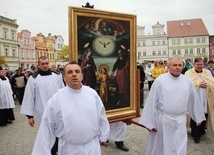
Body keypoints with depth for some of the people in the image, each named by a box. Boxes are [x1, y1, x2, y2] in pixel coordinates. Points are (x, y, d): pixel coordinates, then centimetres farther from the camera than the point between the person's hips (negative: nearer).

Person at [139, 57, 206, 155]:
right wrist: (150, 122, -7)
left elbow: (193, 100, 12)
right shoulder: (159, 81, -10)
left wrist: (198, 117, 20)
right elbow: (152, 102, -8)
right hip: (162, 119, -2)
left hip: (180, 121, 3)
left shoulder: (187, 81, 0)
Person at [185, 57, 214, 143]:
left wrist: (206, 84, -14)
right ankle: (196, 134, 14)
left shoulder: (207, 72, 11)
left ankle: (201, 129, 33)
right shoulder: (189, 73, 0)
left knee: (204, 115, 8)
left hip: (206, 99, 3)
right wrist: (198, 84, -15)